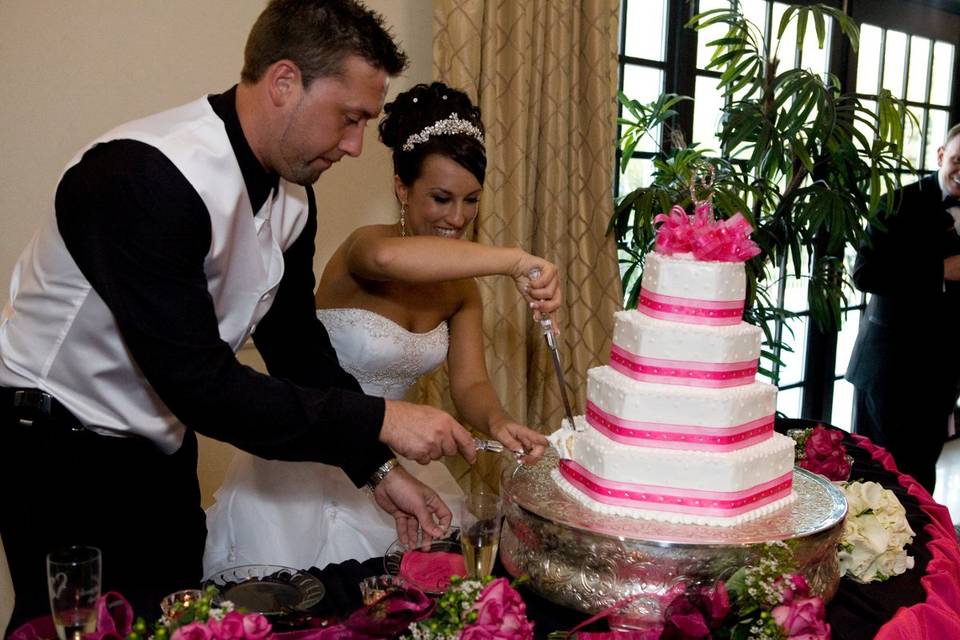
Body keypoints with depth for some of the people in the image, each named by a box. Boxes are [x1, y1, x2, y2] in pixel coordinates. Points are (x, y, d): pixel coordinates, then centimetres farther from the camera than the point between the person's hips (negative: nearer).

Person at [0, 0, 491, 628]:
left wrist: (379, 468, -2)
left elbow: (296, 341, 4)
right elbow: (197, 383, -32)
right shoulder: (144, 175, -29)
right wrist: (379, 421, -28)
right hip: (61, 450, -7)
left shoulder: (293, 194, -3)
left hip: (162, 449, 7)